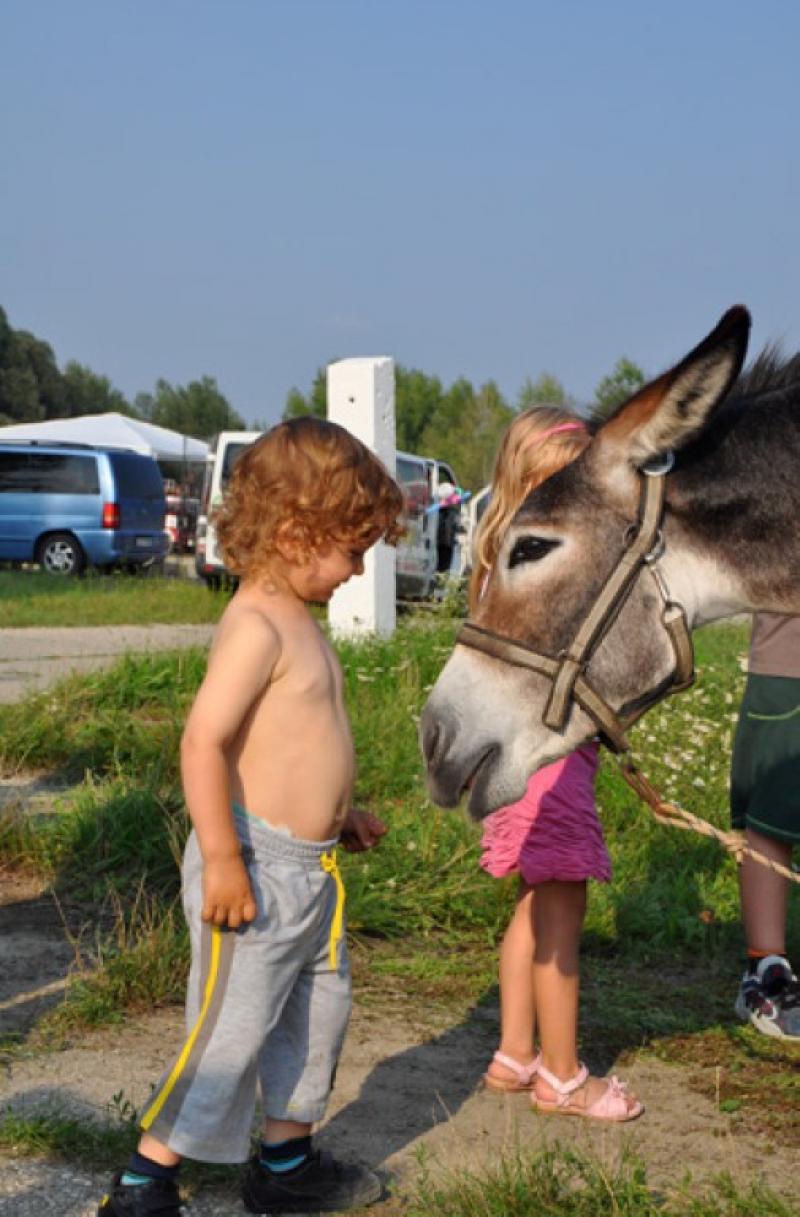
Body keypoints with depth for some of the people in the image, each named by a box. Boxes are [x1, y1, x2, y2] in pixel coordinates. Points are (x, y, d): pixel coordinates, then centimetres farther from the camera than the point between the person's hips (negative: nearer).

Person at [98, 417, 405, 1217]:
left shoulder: (296, 619, 11)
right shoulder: (257, 625, -20)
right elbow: (203, 739, -25)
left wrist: (334, 812, 21)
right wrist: (223, 859, -25)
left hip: (309, 866, 10)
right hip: (257, 864, -10)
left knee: (318, 1011, 20)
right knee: (232, 1031, -1)